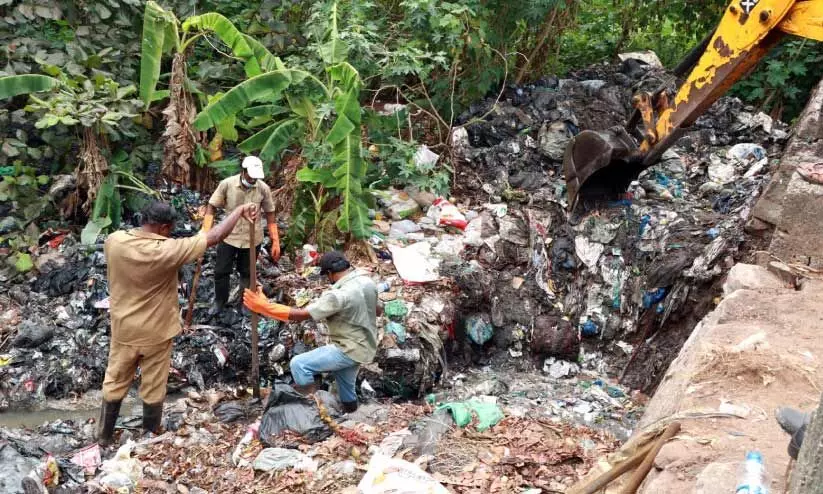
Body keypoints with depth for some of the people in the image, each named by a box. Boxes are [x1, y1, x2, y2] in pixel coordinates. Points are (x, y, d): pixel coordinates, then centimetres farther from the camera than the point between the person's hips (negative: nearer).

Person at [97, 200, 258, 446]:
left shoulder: (114, 241, -14)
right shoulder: (166, 251, -27)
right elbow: (215, 236, -23)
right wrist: (240, 210, -11)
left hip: (123, 329, 4)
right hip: (155, 333, -4)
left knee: (115, 384, 20)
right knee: (153, 389, 15)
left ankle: (104, 437, 34)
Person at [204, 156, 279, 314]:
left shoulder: (264, 189, -13)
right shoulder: (227, 184, -17)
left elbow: (270, 215, -3)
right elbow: (211, 208, -10)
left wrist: (275, 242, -4)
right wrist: (206, 233, -20)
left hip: (252, 239, 0)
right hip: (228, 237, 0)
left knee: (247, 273, 14)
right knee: (220, 271, 9)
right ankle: (219, 302, 33)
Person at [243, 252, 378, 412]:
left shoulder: (339, 295, -29)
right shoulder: (367, 281, -3)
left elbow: (301, 314, -29)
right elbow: (377, 309, 16)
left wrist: (264, 307, -26)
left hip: (350, 350, -9)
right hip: (366, 346, 9)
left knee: (299, 364, -10)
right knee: (345, 384, 29)